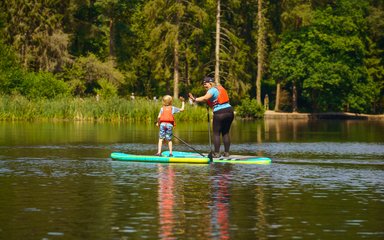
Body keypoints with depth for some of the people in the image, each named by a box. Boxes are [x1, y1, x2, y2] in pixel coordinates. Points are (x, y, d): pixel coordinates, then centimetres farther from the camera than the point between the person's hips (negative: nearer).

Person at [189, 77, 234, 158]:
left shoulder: (212, 90, -5)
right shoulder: (220, 88, 19)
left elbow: (205, 98, -23)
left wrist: (195, 99, -30)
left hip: (219, 113, -7)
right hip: (229, 111, 7)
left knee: (216, 133, 1)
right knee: (226, 133, 13)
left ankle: (216, 153, -2)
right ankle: (227, 152, 11)